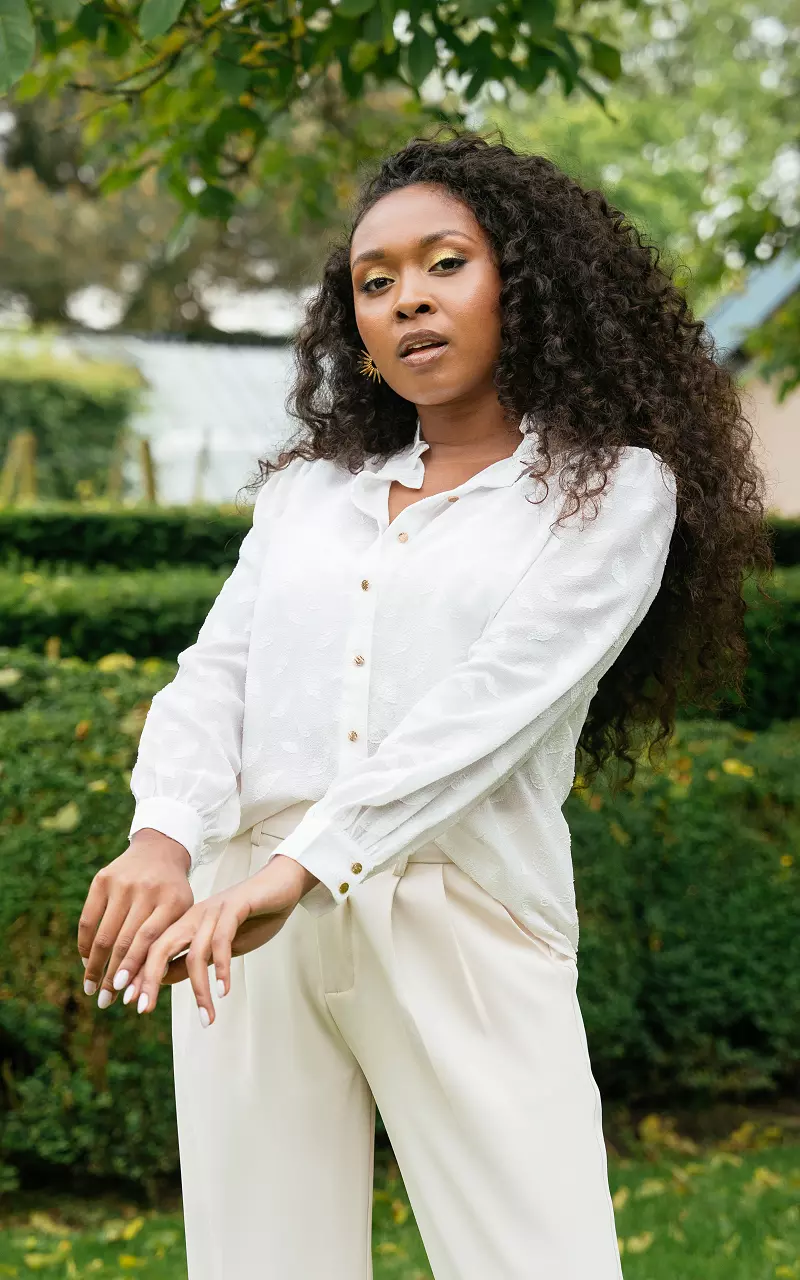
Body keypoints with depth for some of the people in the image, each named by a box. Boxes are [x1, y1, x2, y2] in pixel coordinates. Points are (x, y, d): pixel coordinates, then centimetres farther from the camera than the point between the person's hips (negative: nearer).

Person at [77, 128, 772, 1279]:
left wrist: (295, 869, -22)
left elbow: (488, 705, -10)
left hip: (466, 924, -4)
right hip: (249, 919, 4)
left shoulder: (611, 489, 3)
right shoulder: (306, 490, 19)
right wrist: (162, 840, -14)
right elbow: (215, 674, 7)